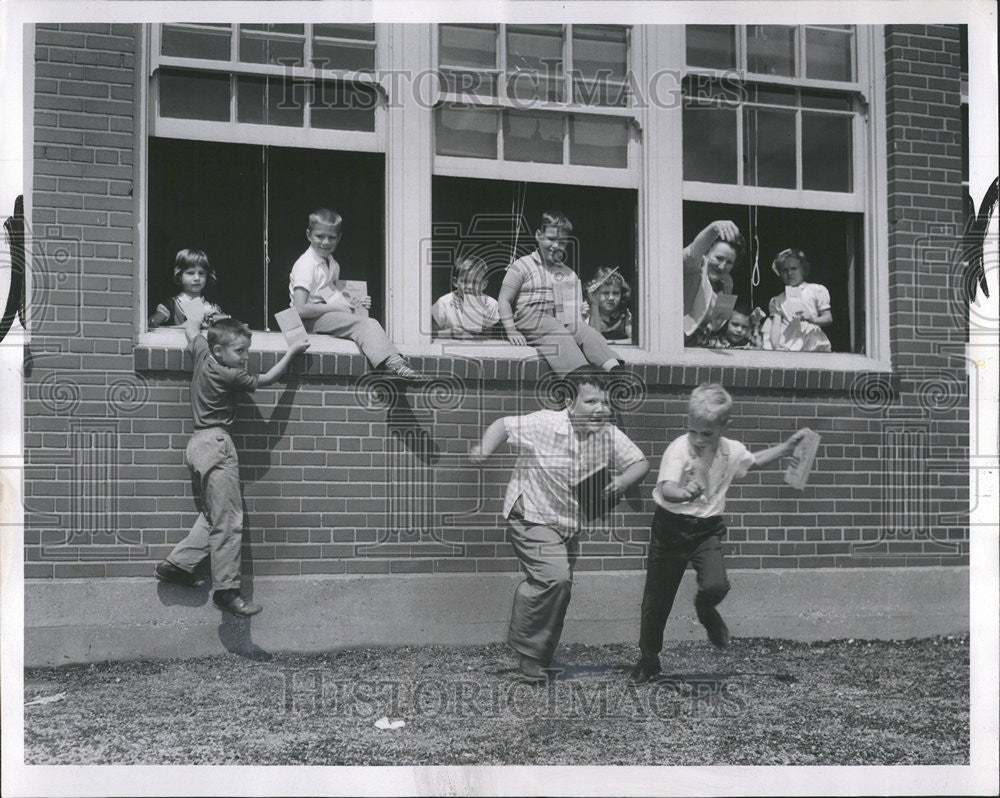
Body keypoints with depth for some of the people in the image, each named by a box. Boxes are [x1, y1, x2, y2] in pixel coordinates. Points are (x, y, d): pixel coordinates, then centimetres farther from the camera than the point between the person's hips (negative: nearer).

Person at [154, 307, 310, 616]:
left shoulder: (202, 353, 6)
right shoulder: (228, 375, -15)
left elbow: (191, 329, 26)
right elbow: (265, 379, -3)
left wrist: (196, 314, 46)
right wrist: (292, 352, 7)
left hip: (200, 444, 10)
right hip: (216, 444, -10)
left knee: (213, 515, 17)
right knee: (228, 521, -8)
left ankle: (176, 564, 17)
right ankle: (226, 590, -7)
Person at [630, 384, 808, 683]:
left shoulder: (731, 451, -4)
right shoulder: (678, 450, -20)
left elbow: (754, 460, 21)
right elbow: (666, 487, -37)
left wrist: (788, 447, 16)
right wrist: (683, 495, -58)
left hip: (707, 529, 3)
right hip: (671, 526, -2)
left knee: (716, 585, -22)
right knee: (657, 598, 6)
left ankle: (705, 610, 17)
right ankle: (648, 658, 28)